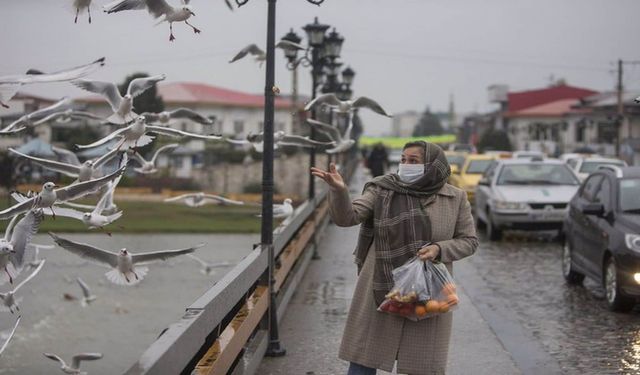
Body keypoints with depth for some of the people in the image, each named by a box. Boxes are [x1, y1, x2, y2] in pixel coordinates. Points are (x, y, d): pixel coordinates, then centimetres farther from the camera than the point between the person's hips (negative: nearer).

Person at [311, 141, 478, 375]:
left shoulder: (455, 199, 0)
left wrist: (439, 249, -14)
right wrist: (338, 190, -31)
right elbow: (347, 217, -11)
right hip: (382, 290, 0)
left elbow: (469, 241, 5)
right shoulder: (382, 190, -2)